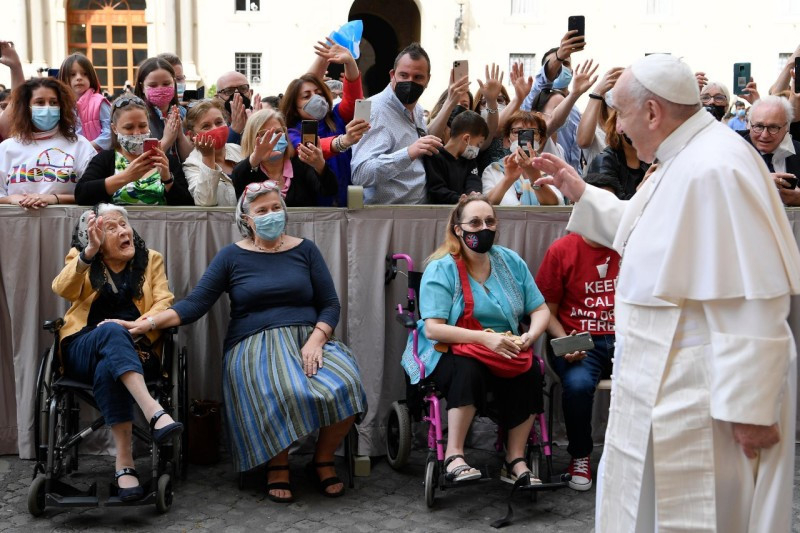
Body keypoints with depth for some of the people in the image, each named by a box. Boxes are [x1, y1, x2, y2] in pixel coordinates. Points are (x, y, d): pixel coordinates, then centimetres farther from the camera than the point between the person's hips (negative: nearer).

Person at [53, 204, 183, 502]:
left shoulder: (151, 260, 17)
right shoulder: (80, 259, 16)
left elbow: (164, 303, 1)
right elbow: (62, 290, -6)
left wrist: (139, 324, -20)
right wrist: (90, 251, -20)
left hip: (135, 349, 1)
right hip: (83, 351, -1)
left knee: (107, 370, -37)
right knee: (111, 331, -38)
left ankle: (124, 460, -44)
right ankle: (154, 413, -55)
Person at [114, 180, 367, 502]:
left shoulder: (304, 250, 13)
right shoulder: (232, 256, 9)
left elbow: (330, 305, 9)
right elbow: (194, 304, 2)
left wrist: (316, 340, -10)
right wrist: (148, 323, -13)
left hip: (309, 339, 2)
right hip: (254, 345, -2)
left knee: (345, 386, -30)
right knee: (284, 394, -37)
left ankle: (323, 459, -1)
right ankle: (278, 465, -7)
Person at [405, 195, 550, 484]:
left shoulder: (511, 262, 8)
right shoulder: (441, 269, -7)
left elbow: (541, 310, 8)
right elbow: (432, 329, -17)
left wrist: (531, 335, -16)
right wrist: (484, 337, -28)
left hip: (507, 353, 4)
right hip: (451, 353, -4)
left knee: (530, 372, -26)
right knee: (469, 370, -36)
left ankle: (515, 461, -16)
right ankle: (454, 457, -26)